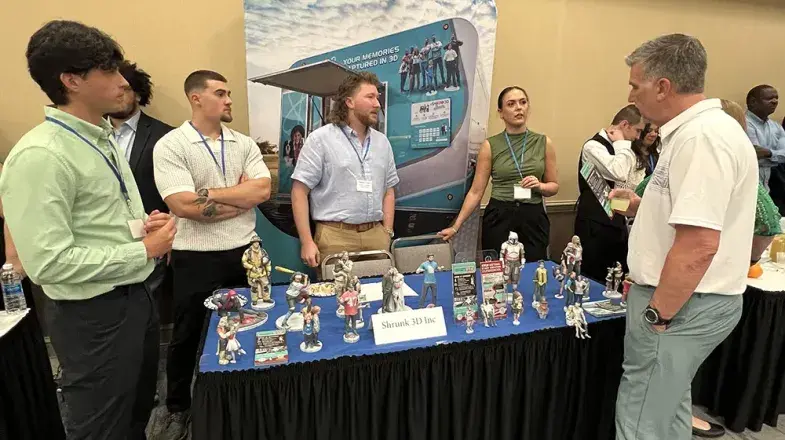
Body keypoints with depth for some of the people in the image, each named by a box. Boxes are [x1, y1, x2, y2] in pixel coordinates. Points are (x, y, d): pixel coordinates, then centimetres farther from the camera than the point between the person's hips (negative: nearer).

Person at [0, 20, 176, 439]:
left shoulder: (103, 139, 8)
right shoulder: (39, 155, -22)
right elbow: (48, 262, -26)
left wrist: (141, 225, -1)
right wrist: (143, 251, -19)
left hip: (136, 294, 9)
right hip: (93, 313, -8)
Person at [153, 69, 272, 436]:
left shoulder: (244, 143, 4)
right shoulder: (170, 146, -9)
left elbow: (262, 190, -9)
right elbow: (183, 206, -20)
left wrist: (209, 194, -15)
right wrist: (240, 194, -11)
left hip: (244, 251, 4)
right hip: (196, 257, -4)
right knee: (187, 335, 14)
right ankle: (178, 408, 36)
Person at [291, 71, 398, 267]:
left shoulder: (382, 142, 11)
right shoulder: (320, 139, -5)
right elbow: (299, 191, -7)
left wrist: (387, 233, 7)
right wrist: (307, 242, -12)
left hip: (375, 234, 5)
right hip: (336, 235, -4)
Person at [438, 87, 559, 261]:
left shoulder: (544, 143, 3)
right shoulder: (490, 145, -2)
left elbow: (554, 186, 11)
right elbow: (476, 191, -2)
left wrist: (539, 186, -12)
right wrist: (456, 226, -7)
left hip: (533, 218, 2)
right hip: (499, 217, -1)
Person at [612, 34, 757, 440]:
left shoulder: (701, 137, -22)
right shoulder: (696, 130, 12)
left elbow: (699, 244, -28)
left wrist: (656, 313, -20)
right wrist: (643, 207, 13)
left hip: (681, 304, -10)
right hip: (684, 298, 10)